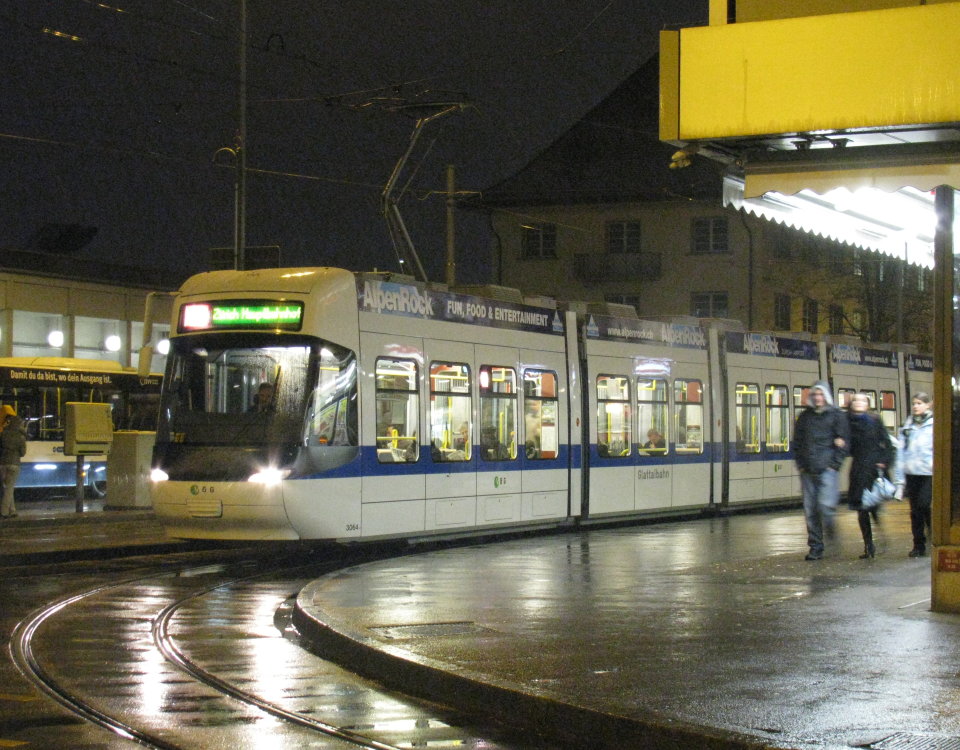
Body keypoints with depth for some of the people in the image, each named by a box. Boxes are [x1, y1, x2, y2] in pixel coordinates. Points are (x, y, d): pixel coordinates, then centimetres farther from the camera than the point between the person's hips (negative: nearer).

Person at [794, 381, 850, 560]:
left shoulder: (837, 415, 4)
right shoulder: (805, 416, 16)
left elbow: (843, 443, 1)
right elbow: (797, 441, 19)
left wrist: (834, 464, -8)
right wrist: (800, 463, 7)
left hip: (827, 469, -4)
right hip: (808, 471, 4)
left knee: (826, 505, -18)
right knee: (810, 510, 2)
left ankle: (830, 531, 9)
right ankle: (815, 547, 8)